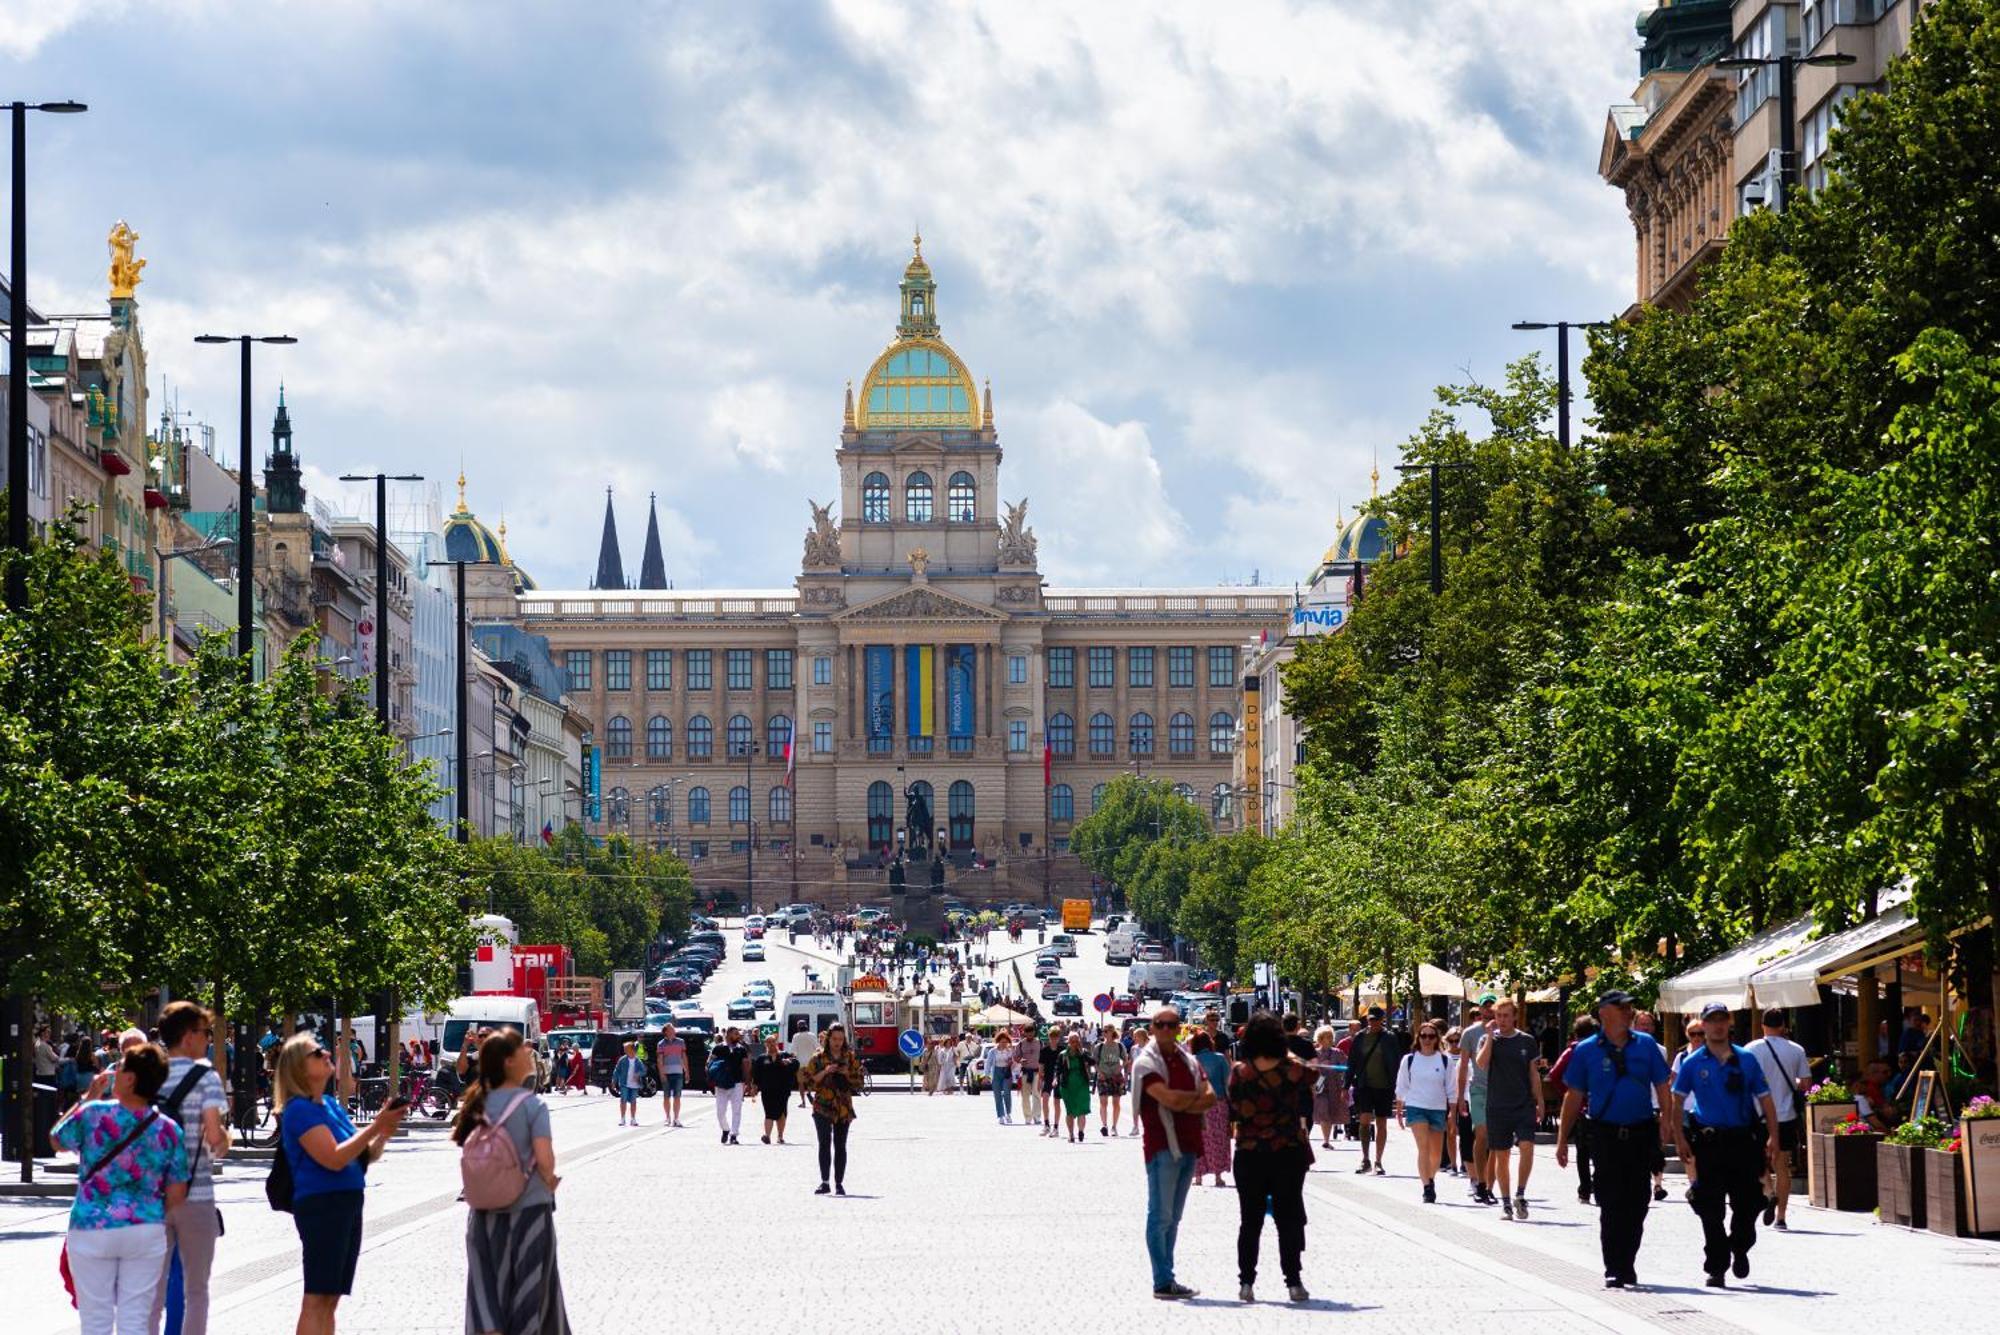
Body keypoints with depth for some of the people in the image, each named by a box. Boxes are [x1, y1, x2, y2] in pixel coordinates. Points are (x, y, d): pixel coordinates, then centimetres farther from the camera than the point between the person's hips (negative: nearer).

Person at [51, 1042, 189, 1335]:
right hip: (147, 1231, 2)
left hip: (92, 1231, -2)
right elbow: (177, 1195, 0)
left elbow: (56, 1140, 10)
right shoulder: (169, 1130, -3)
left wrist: (89, 1097, 14)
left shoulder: (92, 1115, -11)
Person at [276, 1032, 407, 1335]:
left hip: (348, 1205, 9)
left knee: (330, 1298, 10)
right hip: (320, 1204, -9)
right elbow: (334, 1159, -20)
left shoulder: (331, 1104, 16)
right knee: (317, 1298, -10)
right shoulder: (299, 1110, -11)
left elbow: (365, 1156, 19)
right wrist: (375, 1127, -19)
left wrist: (383, 1134, -1)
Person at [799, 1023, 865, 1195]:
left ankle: (839, 1183, 10)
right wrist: (825, 1072, -15)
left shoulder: (850, 1058, 8)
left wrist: (847, 1075, -9)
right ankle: (824, 1182, -10)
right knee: (825, 1143, -12)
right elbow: (808, 1082, -2)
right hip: (823, 1107, -2)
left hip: (843, 1108, 2)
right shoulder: (818, 1058, 2)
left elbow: (858, 1082, 9)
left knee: (840, 1146, 4)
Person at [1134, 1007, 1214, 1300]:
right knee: (1161, 1216, -7)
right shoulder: (1146, 1062, -6)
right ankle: (1163, 1282, -8)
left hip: (1188, 1145, 7)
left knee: (1173, 1217, 11)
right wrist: (1196, 1096, -2)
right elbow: (1169, 1099, -19)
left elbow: (1210, 1097, 2)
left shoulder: (1188, 1061, 15)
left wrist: (1183, 1102, -14)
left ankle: (1166, 1279, 15)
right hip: (1162, 1146, -7)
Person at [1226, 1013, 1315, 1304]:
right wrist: (1288, 1054, 22)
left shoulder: (1239, 1073, -9)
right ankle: (1293, 1282, 6)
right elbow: (1313, 1076, 14)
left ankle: (1246, 1281, 7)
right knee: (1289, 1218, 7)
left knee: (1250, 1220, 9)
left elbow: (1232, 1113, -3)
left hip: (1249, 1154, 0)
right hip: (1289, 1152, 0)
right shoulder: (1293, 1070, -9)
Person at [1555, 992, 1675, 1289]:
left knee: (1636, 1205, 7)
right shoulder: (1586, 1051, 1)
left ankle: (1627, 1264, 21)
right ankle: (1614, 1270, -5)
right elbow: (1574, 1096, 4)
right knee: (1611, 1205, -7)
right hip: (1605, 1136, -2)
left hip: (1641, 1133, 2)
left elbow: (1662, 1085, 9)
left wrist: (1667, 1117, -8)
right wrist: (1563, 1139, 2)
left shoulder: (1645, 1045, 6)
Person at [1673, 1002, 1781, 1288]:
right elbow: (1676, 1101, 4)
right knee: (1712, 1210, -2)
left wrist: (1773, 1136, -2)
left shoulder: (1746, 1060, 6)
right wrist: (1681, 1139, -5)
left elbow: (1765, 1099, 8)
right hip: (1709, 1143, -1)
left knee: (1747, 1204, 4)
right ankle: (1716, 1268, 4)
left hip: (1744, 1139, 1)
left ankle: (1740, 1249, 31)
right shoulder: (1693, 1063, 3)